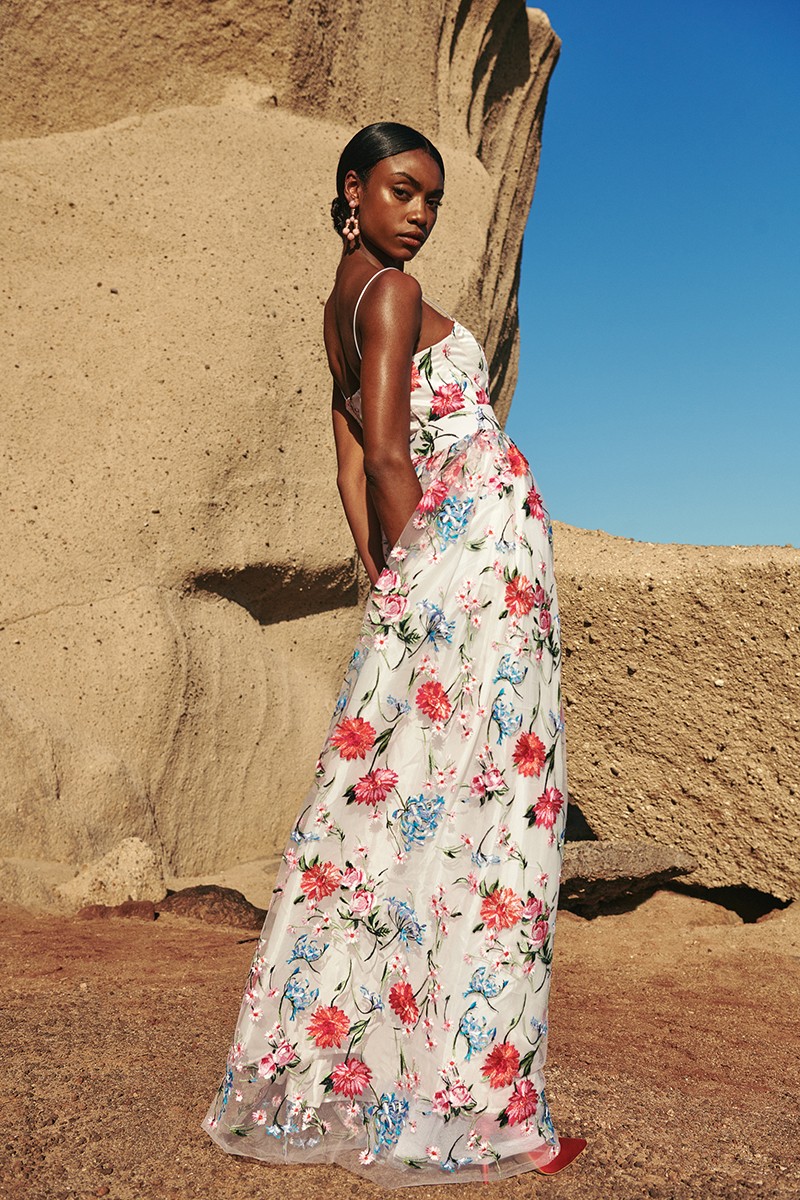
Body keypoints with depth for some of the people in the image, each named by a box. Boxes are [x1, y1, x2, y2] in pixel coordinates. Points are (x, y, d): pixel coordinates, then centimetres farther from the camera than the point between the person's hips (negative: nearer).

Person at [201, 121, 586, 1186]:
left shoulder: (343, 302, 20)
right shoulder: (393, 290, -7)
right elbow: (388, 452, -16)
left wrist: (391, 578, 12)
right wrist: (409, 571, -10)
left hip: (426, 557, 9)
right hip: (480, 548, -9)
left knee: (399, 802, 9)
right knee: (483, 800, -7)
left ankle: (323, 1071, 17)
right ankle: (477, 1106, 0)